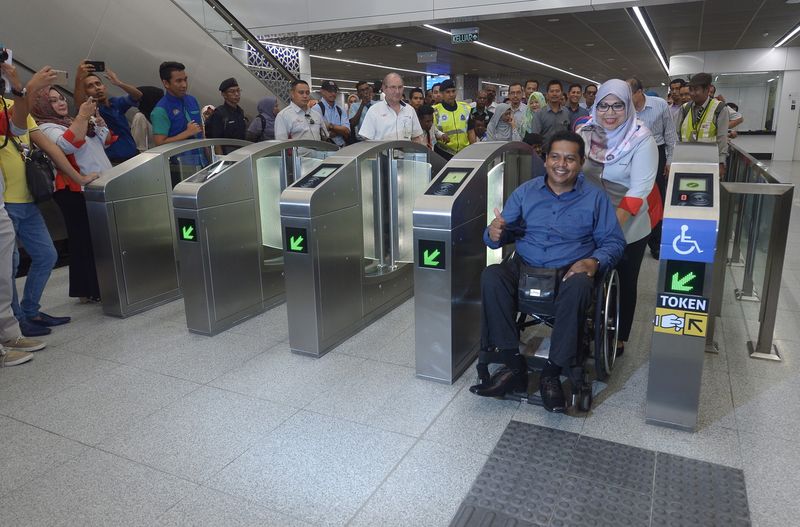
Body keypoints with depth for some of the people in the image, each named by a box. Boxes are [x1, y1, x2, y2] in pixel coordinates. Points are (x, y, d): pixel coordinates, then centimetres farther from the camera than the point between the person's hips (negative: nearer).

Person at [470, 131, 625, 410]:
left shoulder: (595, 197, 7)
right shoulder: (525, 191, 11)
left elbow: (614, 242, 4)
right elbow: (499, 237, 7)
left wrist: (595, 261, -17)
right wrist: (494, 233, -18)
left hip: (571, 270, -1)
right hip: (524, 266, 2)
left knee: (579, 286, -37)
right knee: (491, 277, -29)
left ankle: (552, 373, -23)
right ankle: (514, 366, -22)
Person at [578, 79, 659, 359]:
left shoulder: (641, 139, -17)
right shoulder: (586, 133, -5)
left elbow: (638, 191, -22)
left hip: (629, 226, -3)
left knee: (625, 283, 10)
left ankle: (619, 339, 28)